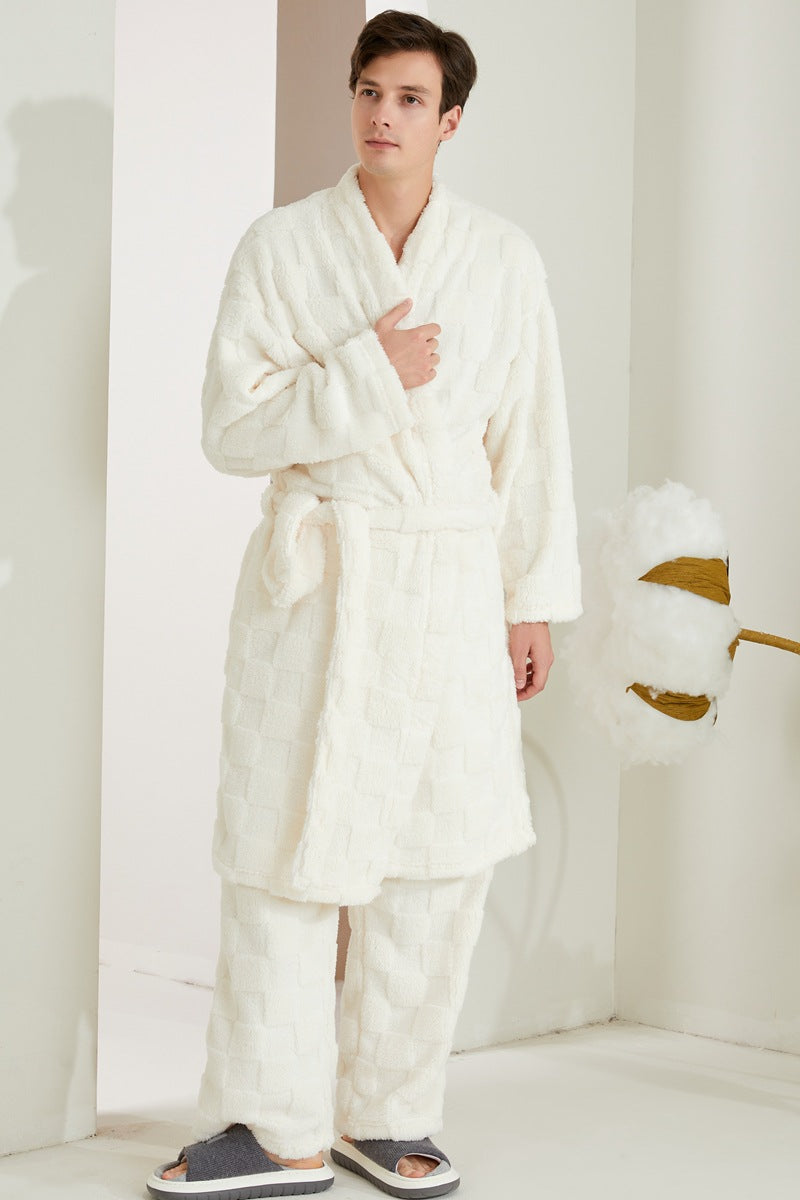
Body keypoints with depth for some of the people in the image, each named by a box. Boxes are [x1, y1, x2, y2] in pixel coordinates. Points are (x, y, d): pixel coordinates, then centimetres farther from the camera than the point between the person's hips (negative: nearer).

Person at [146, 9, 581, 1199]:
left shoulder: (503, 261, 4)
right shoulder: (280, 245, 1)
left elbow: (533, 436, 6)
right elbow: (232, 429, -4)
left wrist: (537, 599, 4)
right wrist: (368, 375, -15)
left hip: (449, 579, 1)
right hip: (312, 576, -1)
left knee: (440, 856, 2)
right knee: (286, 847, -1)